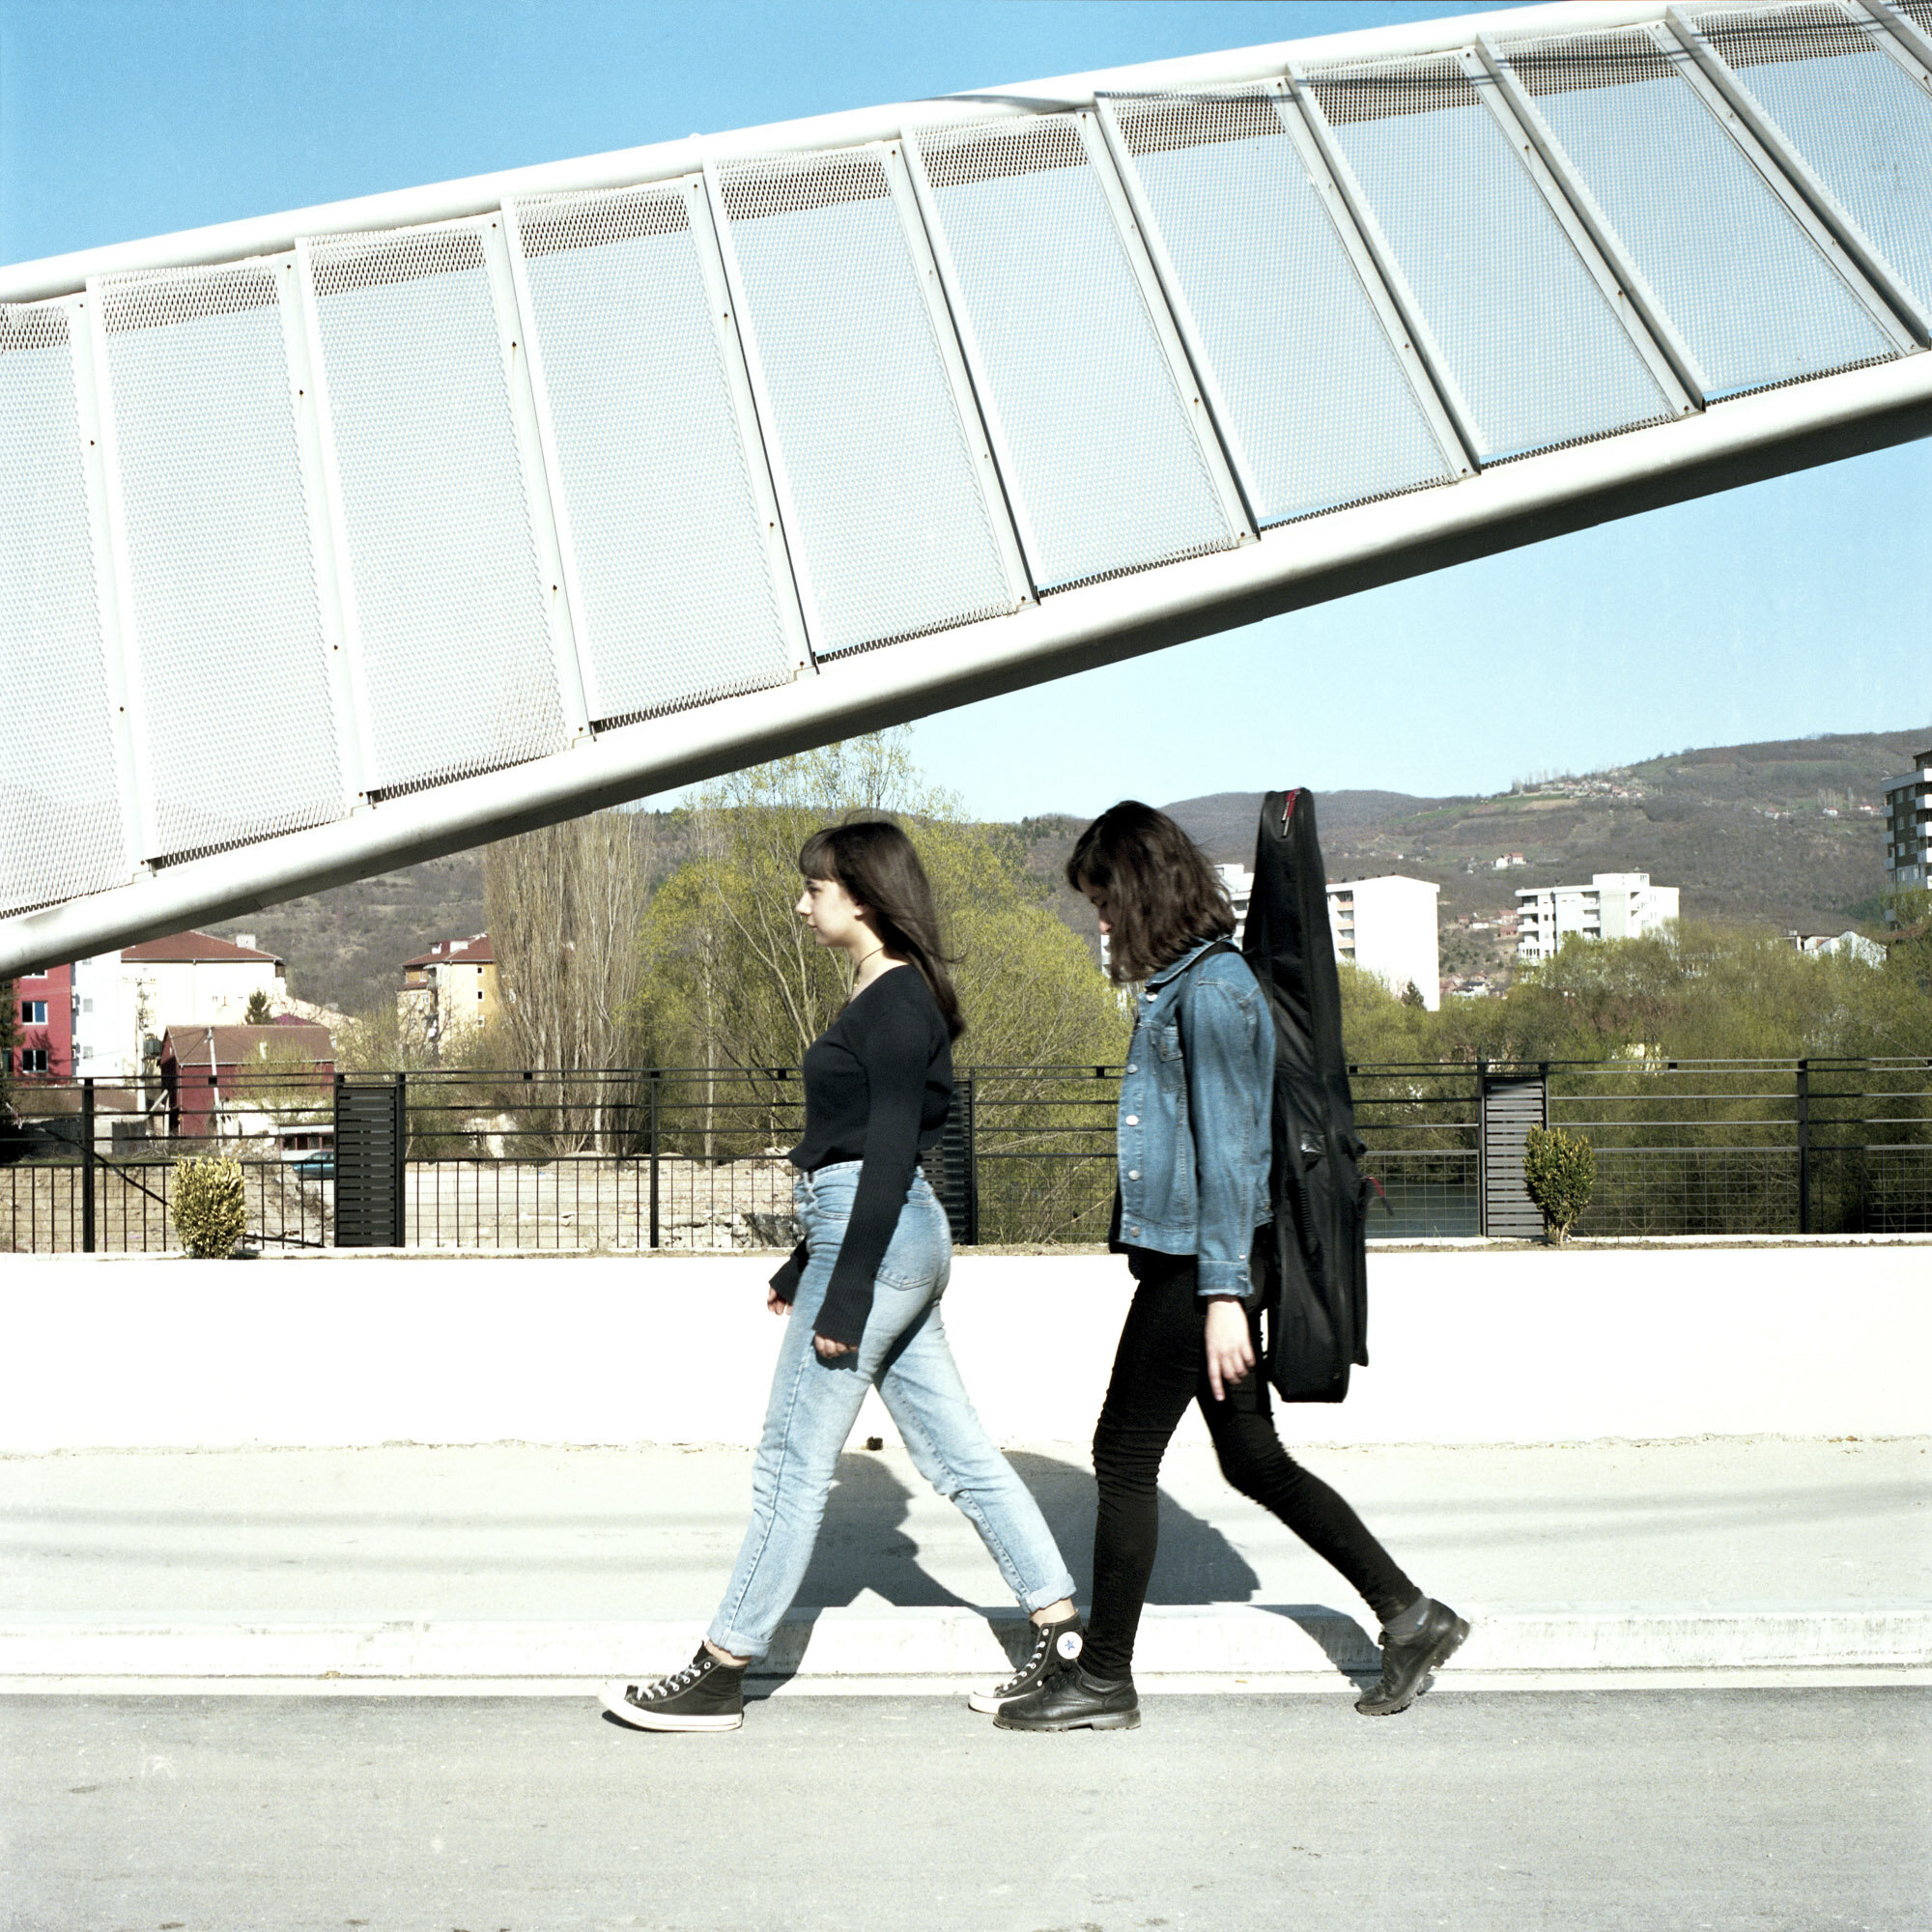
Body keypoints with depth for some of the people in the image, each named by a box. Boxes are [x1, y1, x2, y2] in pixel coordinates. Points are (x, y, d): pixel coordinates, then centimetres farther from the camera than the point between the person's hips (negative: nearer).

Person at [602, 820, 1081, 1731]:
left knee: (793, 1460, -2)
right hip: (897, 1242, 10)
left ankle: (718, 1676, 9)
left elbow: (888, 1158, -19)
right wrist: (806, 1265, 23)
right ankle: (1063, 1638, 15)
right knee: (956, 1452, 11)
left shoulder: (896, 1002, -14)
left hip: (879, 1241, -10)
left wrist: (844, 1297, -20)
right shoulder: (882, 997, 16)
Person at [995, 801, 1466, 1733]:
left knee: (1124, 1456, 0)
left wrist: (1224, 1291, -20)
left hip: (1197, 1266, -10)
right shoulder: (1182, 983, 14)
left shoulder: (1211, 991, -15)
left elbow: (1227, 1148, -19)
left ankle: (1103, 1680, 12)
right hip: (1186, 1260, 10)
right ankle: (1409, 1616, 21)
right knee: (1253, 1459, 14)